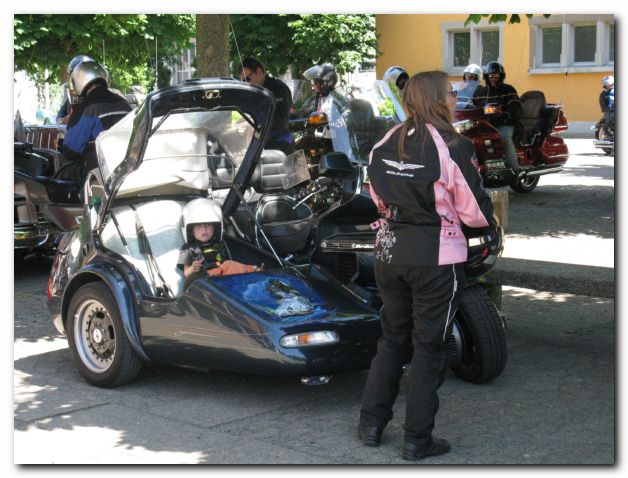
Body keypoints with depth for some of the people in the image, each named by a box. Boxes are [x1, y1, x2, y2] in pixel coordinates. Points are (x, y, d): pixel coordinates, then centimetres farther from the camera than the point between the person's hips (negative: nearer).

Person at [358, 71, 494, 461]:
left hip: (389, 250, 6)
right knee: (430, 347, 6)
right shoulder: (452, 147, -15)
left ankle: (371, 424, 24)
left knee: (392, 338, 20)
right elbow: (476, 212, -10)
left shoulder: (385, 144, 2)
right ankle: (417, 439, 11)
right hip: (436, 257, -5)